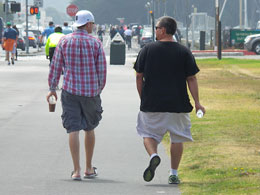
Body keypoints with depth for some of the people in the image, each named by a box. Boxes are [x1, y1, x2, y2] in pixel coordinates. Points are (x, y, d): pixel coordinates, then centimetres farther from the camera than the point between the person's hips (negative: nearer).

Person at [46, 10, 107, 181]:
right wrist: (98, 90, 15)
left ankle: (77, 170, -10)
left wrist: (52, 88, 13)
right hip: (91, 92, 0)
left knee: (73, 130, -2)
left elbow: (56, 66, 2)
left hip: (70, 91, 0)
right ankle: (89, 168, 23)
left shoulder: (64, 41, 1)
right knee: (90, 128, 16)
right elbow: (102, 70, 0)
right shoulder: (96, 43, -2)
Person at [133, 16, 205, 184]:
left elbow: (139, 77, 4)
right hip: (178, 104, 1)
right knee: (177, 138, 12)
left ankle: (153, 155, -18)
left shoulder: (147, 50, 0)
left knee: (149, 134, 11)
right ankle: (174, 174, 10)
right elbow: (191, 79, -2)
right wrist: (197, 103, 0)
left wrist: (143, 98, 15)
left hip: (152, 103, -1)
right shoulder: (184, 52, 0)